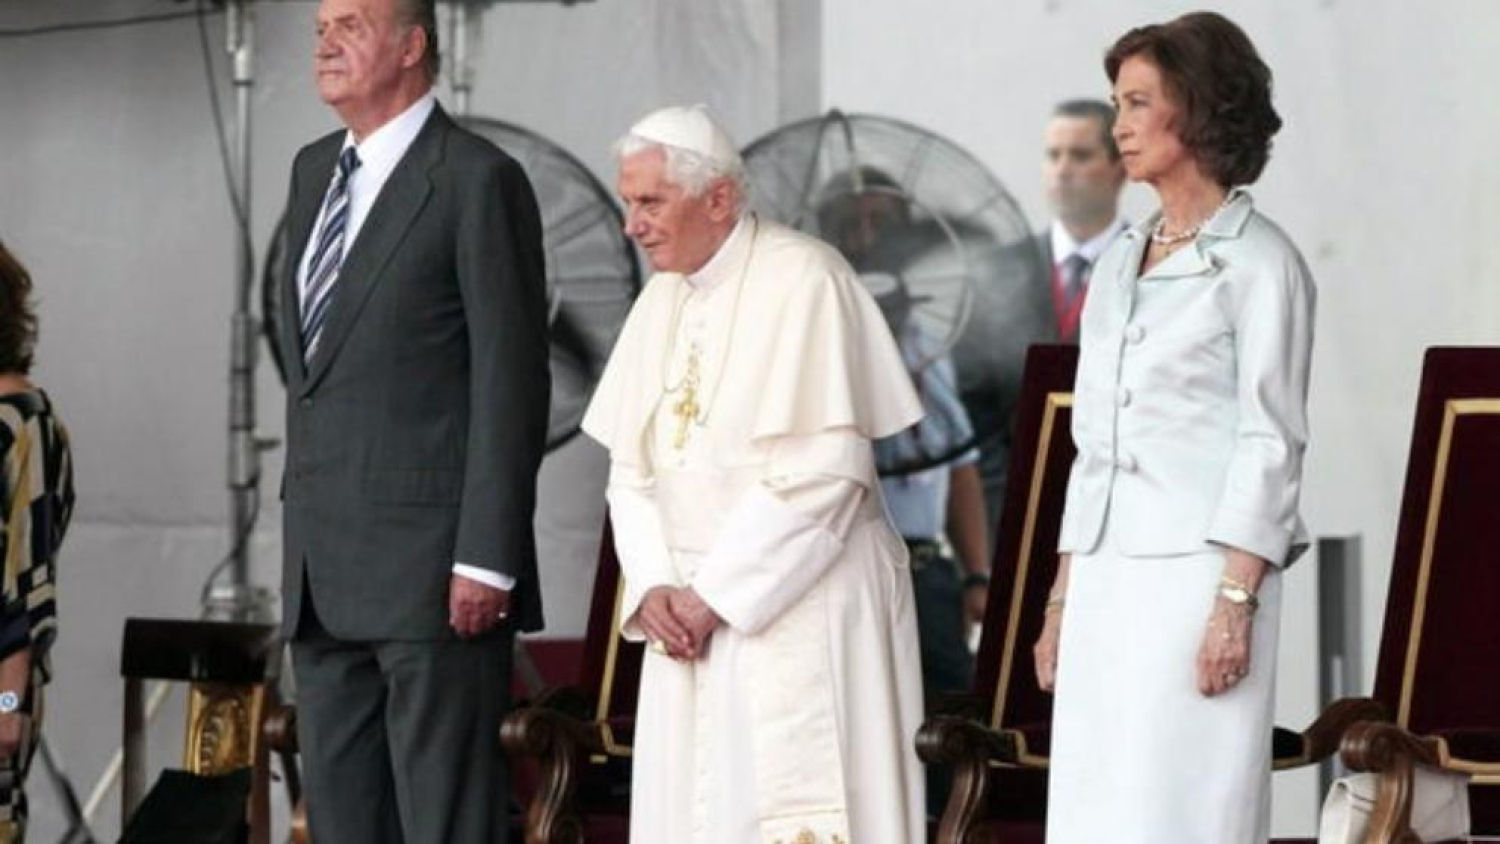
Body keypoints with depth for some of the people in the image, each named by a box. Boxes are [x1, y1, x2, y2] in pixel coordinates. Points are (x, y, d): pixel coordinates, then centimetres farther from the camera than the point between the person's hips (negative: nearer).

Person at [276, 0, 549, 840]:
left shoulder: (479, 181, -8)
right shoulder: (315, 171, 16)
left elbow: (511, 382, -12)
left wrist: (486, 560, -17)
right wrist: (302, 528, 18)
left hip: (434, 572, -8)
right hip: (325, 578, 8)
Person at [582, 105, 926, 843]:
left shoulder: (802, 280, -11)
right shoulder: (661, 298, 11)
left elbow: (825, 470, -17)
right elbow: (632, 468, 13)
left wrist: (716, 595, -14)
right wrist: (653, 587, -4)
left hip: (802, 609, -7)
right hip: (694, 614, 7)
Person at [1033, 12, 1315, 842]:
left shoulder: (1257, 261, -5)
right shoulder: (1121, 262, 16)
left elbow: (1270, 443, -10)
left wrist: (1235, 602, -17)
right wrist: (1062, 598, 15)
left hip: (1197, 576, -7)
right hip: (1108, 578, 7)